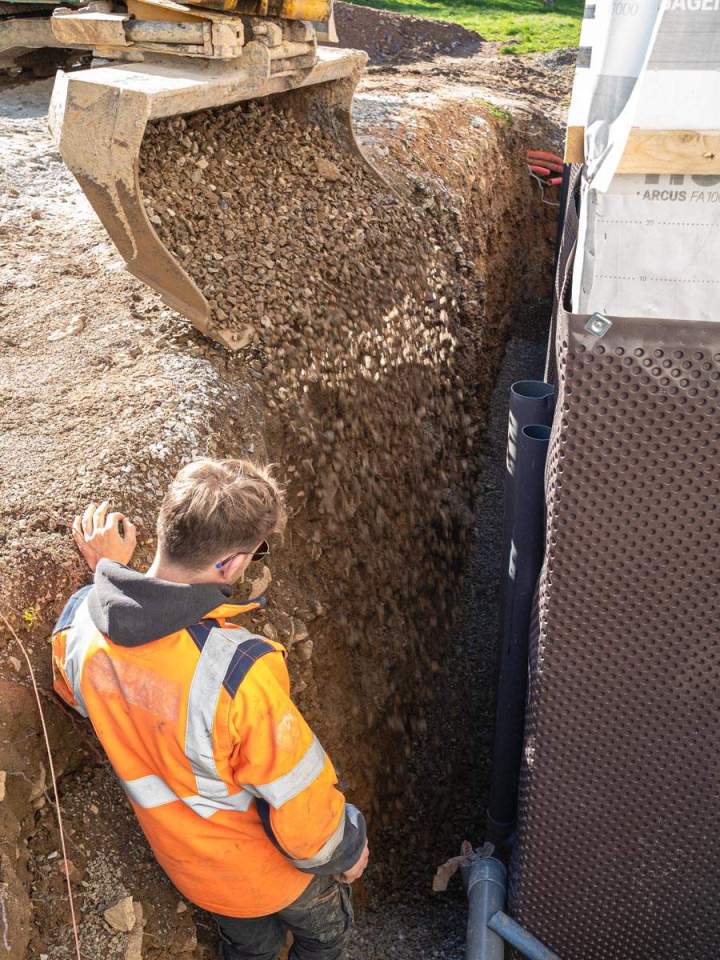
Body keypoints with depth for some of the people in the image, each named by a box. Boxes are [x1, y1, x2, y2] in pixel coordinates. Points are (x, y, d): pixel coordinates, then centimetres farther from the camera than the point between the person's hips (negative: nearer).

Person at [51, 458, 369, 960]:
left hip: (189, 866, 5)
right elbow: (301, 801, -29)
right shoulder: (238, 670, -43)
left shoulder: (77, 626, -23)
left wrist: (109, 573, 0)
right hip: (273, 869, -5)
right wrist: (346, 851, -6)